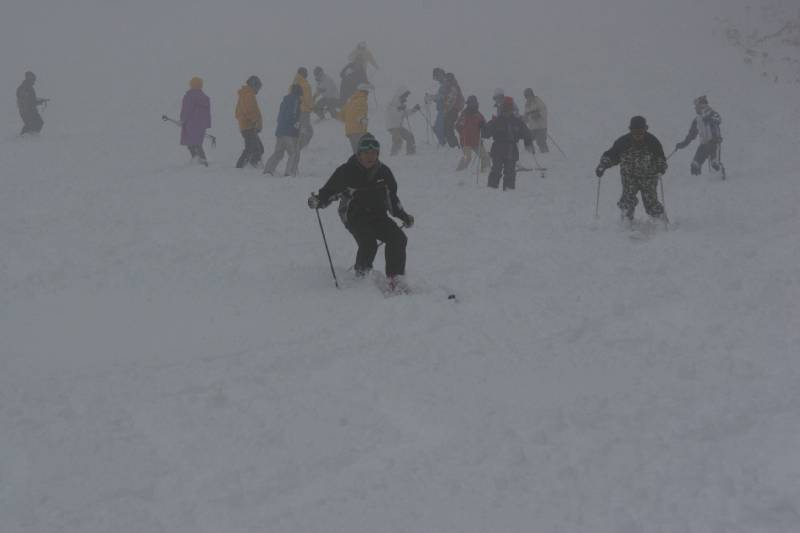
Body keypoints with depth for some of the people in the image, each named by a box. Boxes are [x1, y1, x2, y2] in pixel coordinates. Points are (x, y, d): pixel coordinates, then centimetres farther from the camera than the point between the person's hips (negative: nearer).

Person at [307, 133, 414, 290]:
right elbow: (329, 190, -3)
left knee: (398, 238, -17)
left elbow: (392, 198, 20)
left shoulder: (383, 172, 6)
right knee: (369, 244, -28)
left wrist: (403, 215, 14)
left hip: (378, 216, 5)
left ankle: (395, 278, -8)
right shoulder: (347, 171, -7)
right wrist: (318, 201, -23)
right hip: (355, 217, -5)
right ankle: (361, 275, -1)